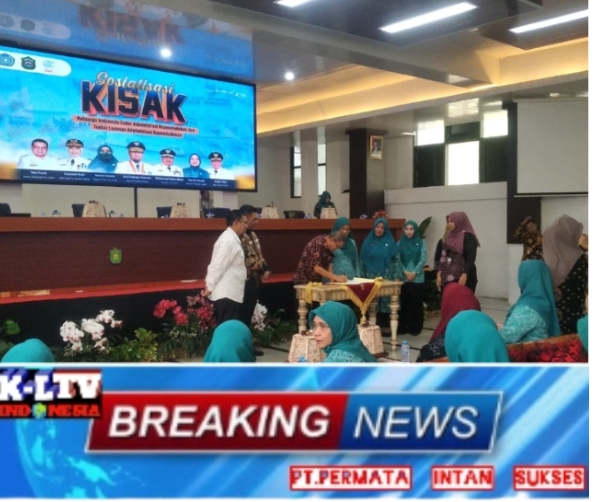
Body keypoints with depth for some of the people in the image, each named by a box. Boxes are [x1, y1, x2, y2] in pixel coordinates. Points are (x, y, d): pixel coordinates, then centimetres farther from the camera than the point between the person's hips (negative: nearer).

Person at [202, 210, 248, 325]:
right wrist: (210, 287, -15)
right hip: (227, 295, -10)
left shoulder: (232, 239, 15)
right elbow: (218, 265, -19)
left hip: (229, 293, 10)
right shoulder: (229, 240, -17)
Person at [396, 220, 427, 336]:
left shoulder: (421, 243, 3)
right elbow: (397, 260, 2)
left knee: (416, 303, 0)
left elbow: (423, 259, -3)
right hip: (403, 277, 1)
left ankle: (415, 327, 7)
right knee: (404, 302, 4)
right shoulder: (400, 243, 7)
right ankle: (402, 326, 12)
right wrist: (405, 272, -10)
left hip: (417, 278, -1)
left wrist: (414, 273, -12)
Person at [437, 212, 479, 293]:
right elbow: (443, 256, 14)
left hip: (462, 276, -7)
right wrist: (439, 274, 9)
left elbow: (470, 258, -13)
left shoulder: (468, 237, -6)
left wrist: (464, 275, -20)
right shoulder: (449, 237, 15)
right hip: (448, 276, 7)